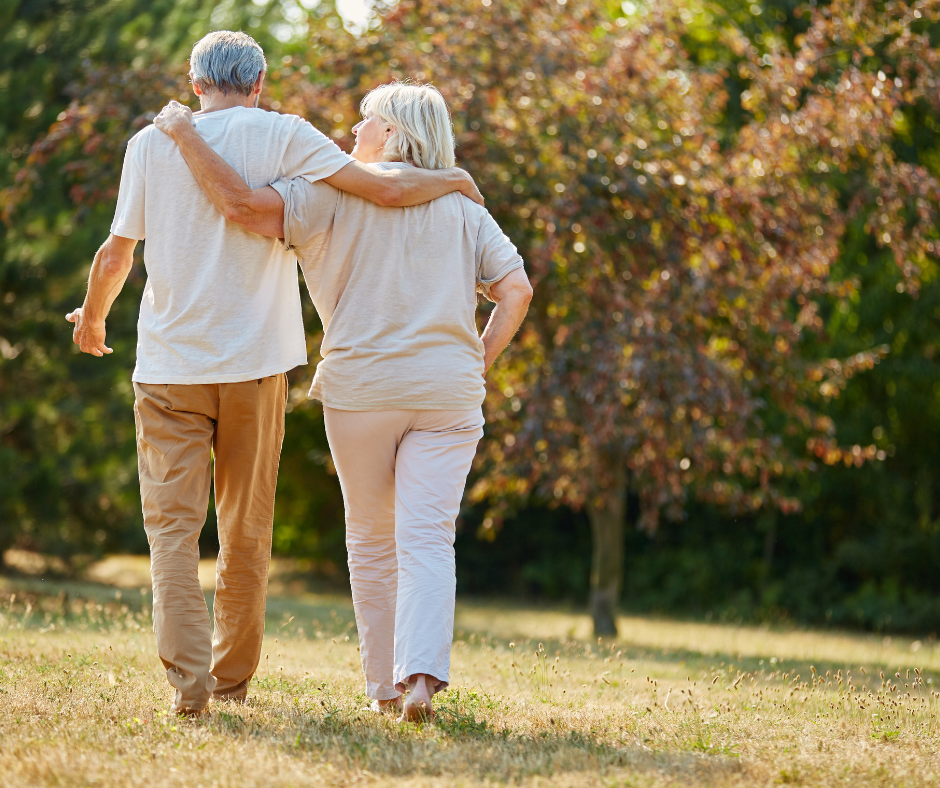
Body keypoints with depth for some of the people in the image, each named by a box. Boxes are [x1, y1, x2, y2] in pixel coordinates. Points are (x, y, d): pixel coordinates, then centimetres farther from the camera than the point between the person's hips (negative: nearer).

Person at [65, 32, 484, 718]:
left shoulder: (152, 143, 3)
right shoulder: (282, 136, -1)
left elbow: (116, 256, 5)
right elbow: (386, 189, -7)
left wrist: (92, 318, 25)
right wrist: (454, 180, 12)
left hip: (169, 364, 0)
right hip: (255, 364, 0)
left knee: (173, 524, 0)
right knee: (247, 530, 12)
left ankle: (188, 678, -14)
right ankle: (233, 678, 20)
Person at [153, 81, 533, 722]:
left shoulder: (338, 192, -1)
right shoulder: (464, 208, 11)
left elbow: (243, 205, -13)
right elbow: (516, 290, 3)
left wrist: (185, 135, -4)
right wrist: (478, 364, 11)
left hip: (361, 387, -2)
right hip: (447, 392, 2)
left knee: (371, 543, 12)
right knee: (427, 539, -4)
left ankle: (385, 684, 16)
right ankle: (422, 674, -22)